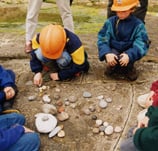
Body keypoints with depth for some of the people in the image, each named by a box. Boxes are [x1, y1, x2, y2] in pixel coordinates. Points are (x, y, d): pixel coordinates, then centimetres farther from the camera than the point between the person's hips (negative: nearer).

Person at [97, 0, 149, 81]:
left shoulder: (138, 25, -10)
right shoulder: (110, 22, -6)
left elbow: (141, 44, -18)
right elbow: (102, 39, -11)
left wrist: (129, 55, -37)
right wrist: (107, 53, -31)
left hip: (128, 52, -1)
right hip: (114, 50, 1)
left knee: (125, 60, -34)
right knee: (111, 59, -32)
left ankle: (128, 69, 5)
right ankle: (112, 66, 7)